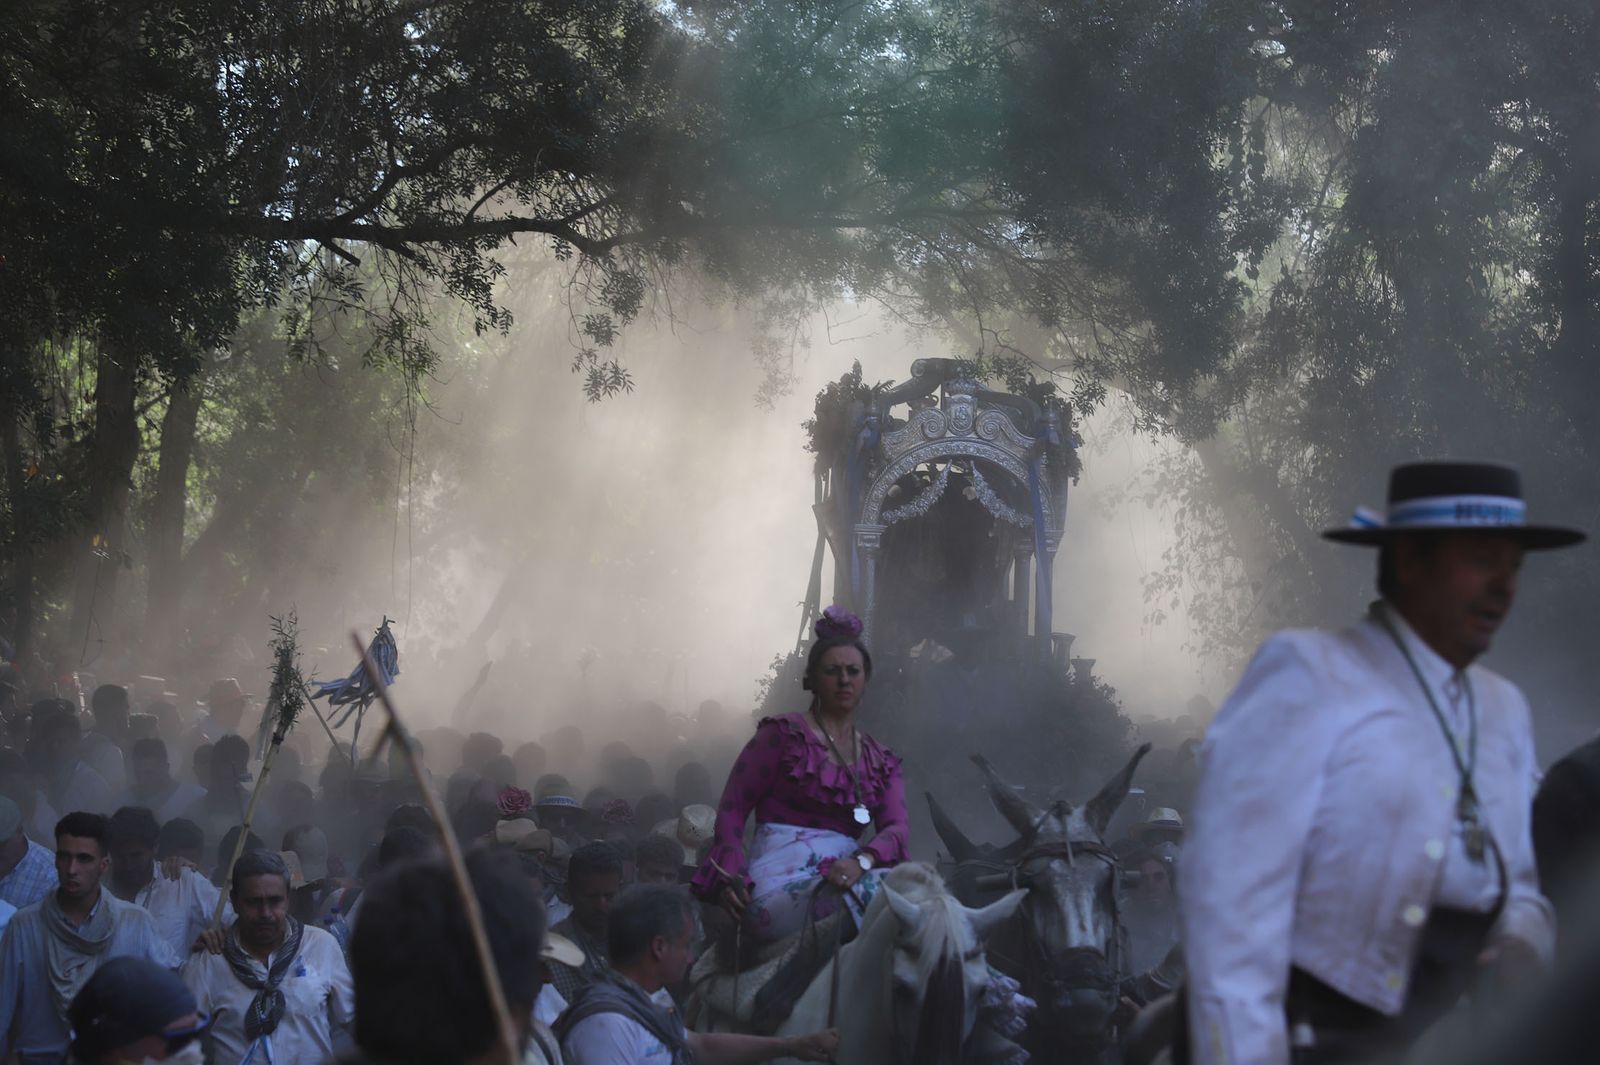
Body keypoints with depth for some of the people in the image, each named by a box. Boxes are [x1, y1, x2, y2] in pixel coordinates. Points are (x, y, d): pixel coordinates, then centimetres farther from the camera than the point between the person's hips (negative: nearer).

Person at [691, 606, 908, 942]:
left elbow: (896, 828, 6)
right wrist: (731, 877, -14)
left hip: (844, 875, 5)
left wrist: (861, 861, -19)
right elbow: (732, 809, 5)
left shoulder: (880, 760, 24)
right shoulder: (782, 735, 10)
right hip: (781, 885, -5)